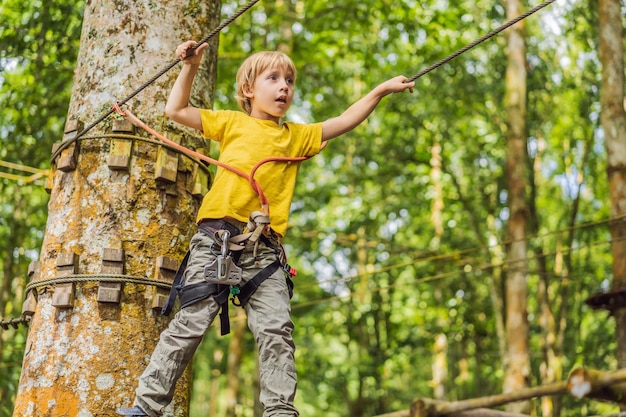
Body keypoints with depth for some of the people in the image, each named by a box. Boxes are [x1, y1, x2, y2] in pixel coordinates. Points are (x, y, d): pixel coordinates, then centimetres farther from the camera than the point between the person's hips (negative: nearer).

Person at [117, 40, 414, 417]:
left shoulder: (297, 136, 20)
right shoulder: (232, 123, 15)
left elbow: (342, 123, 18)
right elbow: (176, 110, 17)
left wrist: (380, 91, 10)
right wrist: (191, 66, 12)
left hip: (266, 249, 2)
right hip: (216, 240, -2)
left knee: (276, 329, -7)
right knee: (192, 320, -5)